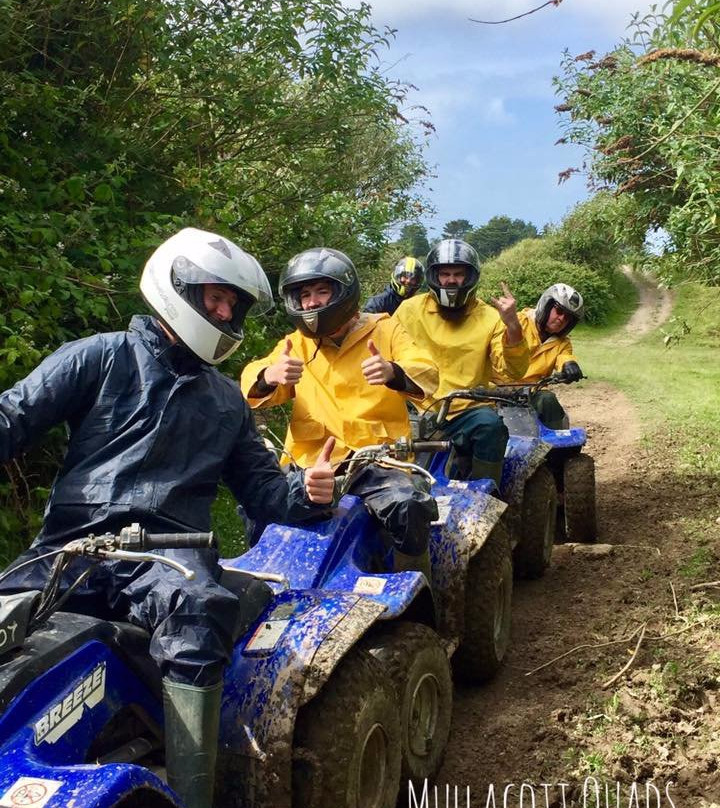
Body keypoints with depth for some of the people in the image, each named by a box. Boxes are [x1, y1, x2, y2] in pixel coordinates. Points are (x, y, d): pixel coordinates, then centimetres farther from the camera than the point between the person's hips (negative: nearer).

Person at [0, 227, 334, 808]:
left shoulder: (228, 399, 28)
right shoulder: (101, 357, 14)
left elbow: (260, 488, 31)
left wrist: (303, 494, 8)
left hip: (170, 552, 1)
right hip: (74, 543, -1)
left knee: (197, 611, -35)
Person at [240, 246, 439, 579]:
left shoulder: (383, 330, 9)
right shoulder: (296, 343, 17)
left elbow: (426, 373, -5)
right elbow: (252, 386, 5)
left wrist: (393, 372, -29)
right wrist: (268, 376, -21)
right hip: (311, 460, 3)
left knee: (409, 508, -29)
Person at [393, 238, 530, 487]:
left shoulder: (489, 318, 4)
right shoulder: (411, 309, 6)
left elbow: (513, 371, -6)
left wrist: (512, 326, -21)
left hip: (466, 413, 0)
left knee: (490, 425, -30)